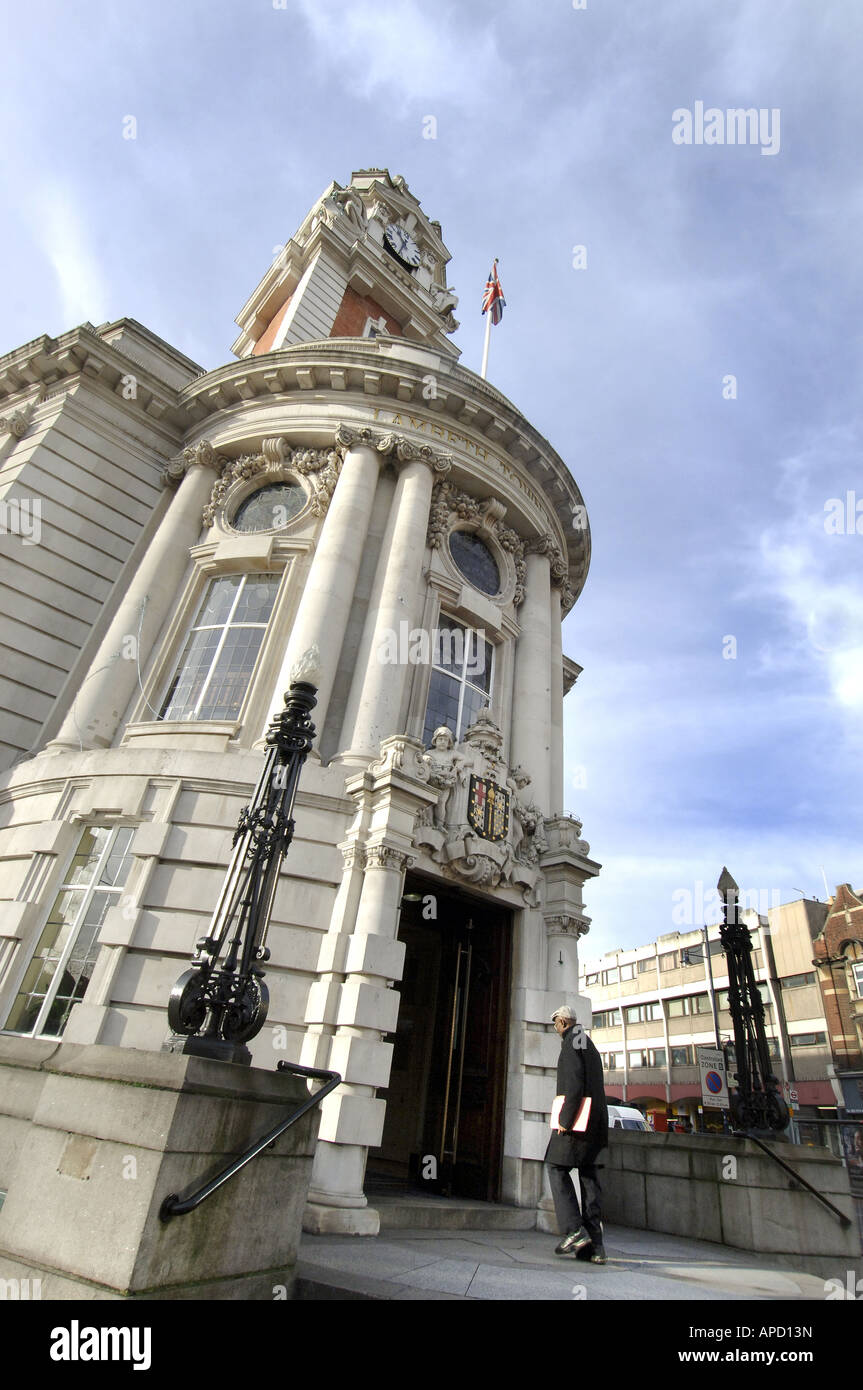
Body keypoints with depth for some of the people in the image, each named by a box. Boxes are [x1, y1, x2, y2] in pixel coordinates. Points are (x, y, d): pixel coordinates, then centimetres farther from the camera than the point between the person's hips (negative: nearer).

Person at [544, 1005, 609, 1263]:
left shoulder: (571, 1043, -8)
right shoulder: (589, 1045, 20)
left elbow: (574, 1084, -19)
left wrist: (564, 1119, -18)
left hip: (577, 1118, -9)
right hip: (596, 1120, 9)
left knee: (557, 1167, -1)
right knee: (588, 1174, 8)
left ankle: (573, 1230, -10)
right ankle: (595, 1245, 6)